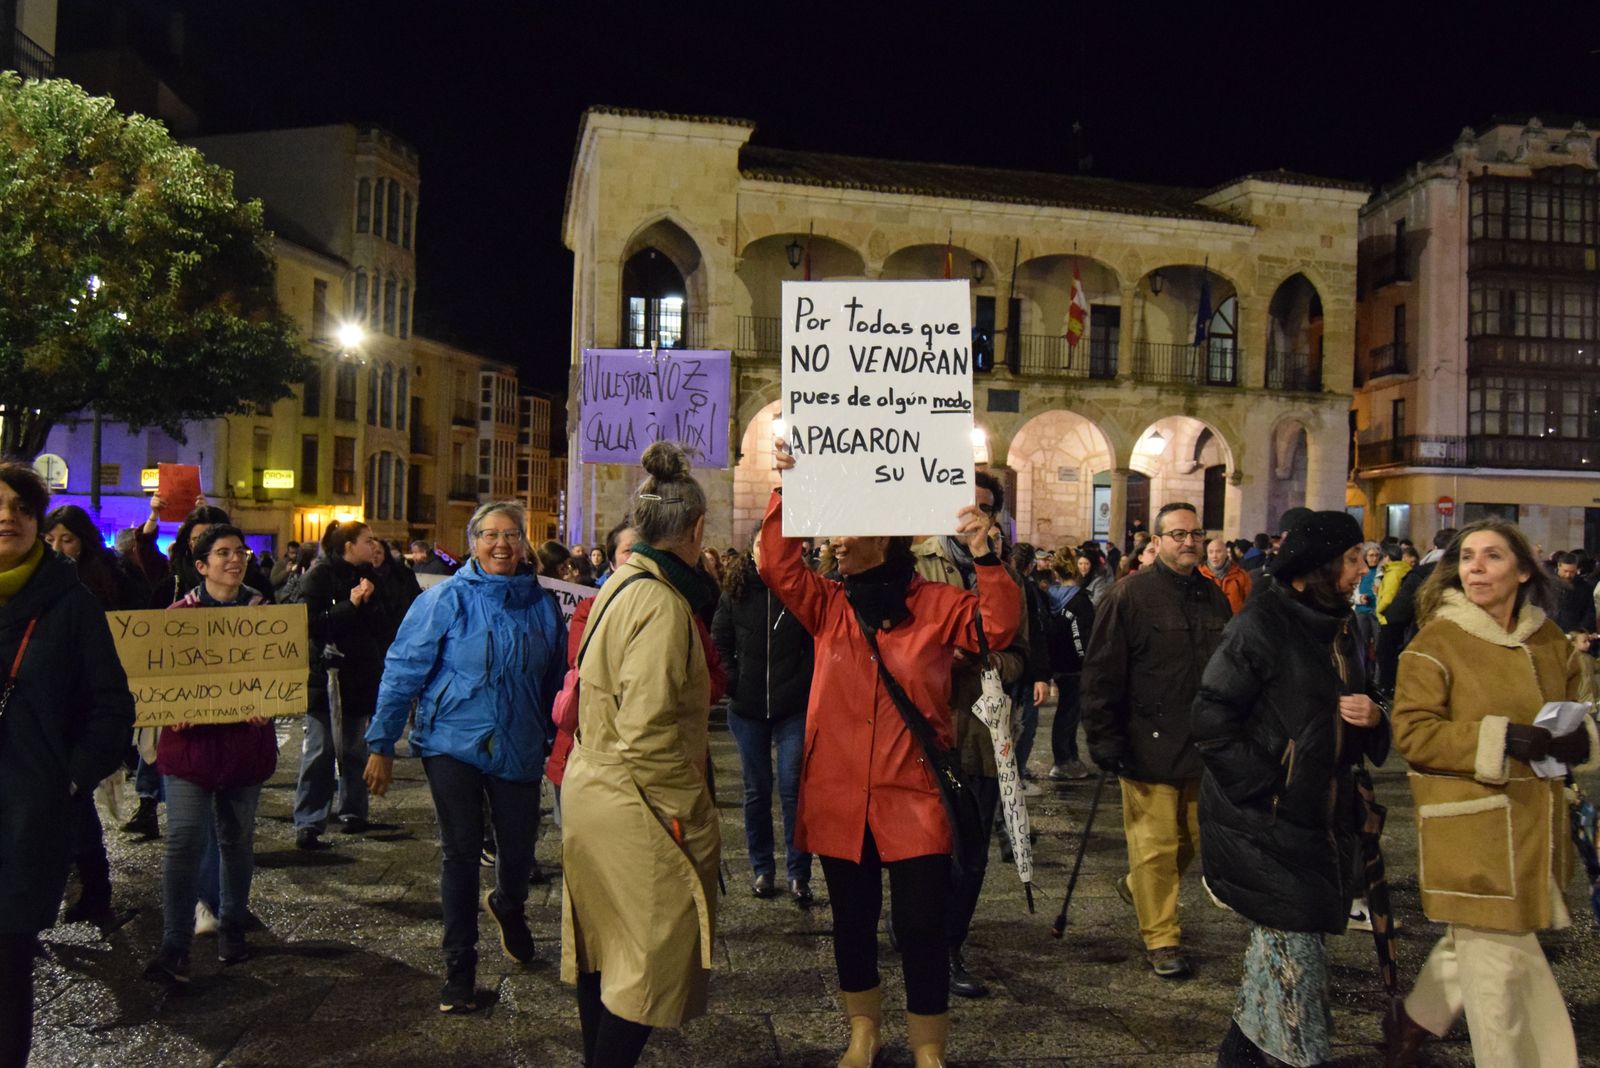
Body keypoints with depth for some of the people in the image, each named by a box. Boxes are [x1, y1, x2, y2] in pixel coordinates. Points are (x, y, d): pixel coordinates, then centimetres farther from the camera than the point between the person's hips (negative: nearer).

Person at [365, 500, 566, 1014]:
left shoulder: (542, 606, 2)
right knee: (460, 852, 1)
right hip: (453, 742, -3)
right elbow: (403, 671, -7)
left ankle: (508, 906, 46)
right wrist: (382, 744, -9)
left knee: (518, 849, 10)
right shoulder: (445, 600, -7)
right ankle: (459, 966, 18)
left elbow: (556, 683, 10)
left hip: (518, 749, 3)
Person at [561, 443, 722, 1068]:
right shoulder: (662, 603, -21)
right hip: (633, 811, -10)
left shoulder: (622, 584, 9)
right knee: (654, 955, 2)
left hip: (590, 794, 10)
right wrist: (692, 818, -18)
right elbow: (647, 733, -26)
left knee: (605, 944, 22)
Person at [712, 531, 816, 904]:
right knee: (757, 789, 11)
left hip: (793, 708, -2)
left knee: (792, 787, -3)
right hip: (747, 708, 2)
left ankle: (798, 873, 8)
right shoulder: (734, 594, 3)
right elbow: (719, 645, 6)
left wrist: (801, 685, -12)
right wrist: (734, 685, -4)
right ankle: (761, 867, 23)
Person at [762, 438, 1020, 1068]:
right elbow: (777, 565, -10)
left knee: (923, 926, 1)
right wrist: (786, 489, -19)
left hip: (913, 796, -2)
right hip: (839, 792, 3)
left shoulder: (936, 604, -1)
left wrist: (983, 556, -23)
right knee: (852, 920, 17)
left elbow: (1000, 628, -12)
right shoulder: (829, 606, 3)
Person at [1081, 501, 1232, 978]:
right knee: (1156, 845, 0)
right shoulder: (1130, 595, -9)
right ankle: (1161, 940, 14)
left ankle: (1137, 886, 41)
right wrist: (1106, 740, -14)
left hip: (1202, 747, 6)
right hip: (1148, 747, -6)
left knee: (1193, 838, 16)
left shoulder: (1213, 597, 10)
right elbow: (1101, 674, -11)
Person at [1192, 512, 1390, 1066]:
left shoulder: (1336, 627, 13)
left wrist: (1371, 717, 0)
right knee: (1293, 946, -3)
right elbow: (1211, 718, -17)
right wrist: (1263, 787, -20)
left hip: (1320, 814, 8)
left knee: (1278, 942, 15)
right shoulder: (1261, 624, -13)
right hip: (1263, 819, -8)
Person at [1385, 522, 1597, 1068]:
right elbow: (1412, 733, -15)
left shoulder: (1550, 639, 8)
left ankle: (1414, 1021, 40)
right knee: (1499, 957, -2)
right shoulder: (1436, 643, -9)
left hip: (1535, 823, 6)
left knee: (1478, 939, 17)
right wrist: (1505, 739, -23)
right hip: (1472, 828, -6)